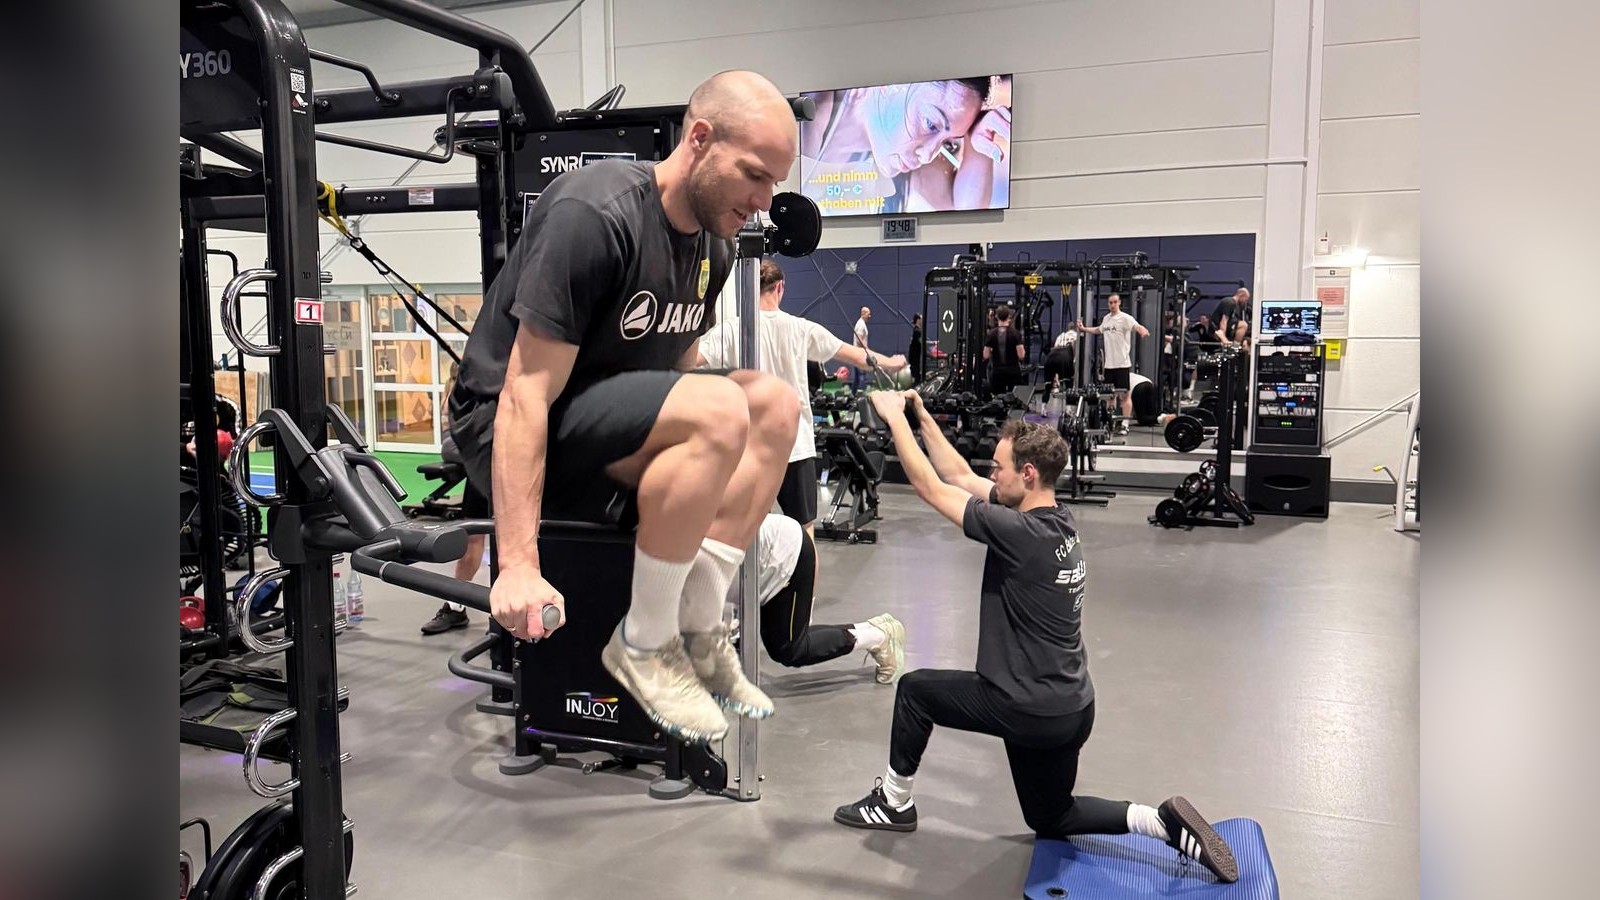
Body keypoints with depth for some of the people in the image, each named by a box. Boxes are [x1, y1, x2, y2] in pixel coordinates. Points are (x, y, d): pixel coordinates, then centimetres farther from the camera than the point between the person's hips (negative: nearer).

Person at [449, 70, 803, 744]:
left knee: (774, 403, -7)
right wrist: (518, 567, -30)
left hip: (608, 424, 9)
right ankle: (644, 644, -13)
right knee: (719, 410, -29)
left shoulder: (712, 245, 5)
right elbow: (526, 394, -26)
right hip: (507, 430, -8)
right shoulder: (594, 214, -22)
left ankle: (698, 629, -4)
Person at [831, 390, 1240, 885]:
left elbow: (931, 488, -17)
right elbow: (961, 477, 11)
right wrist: (920, 416, 10)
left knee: (915, 689, 11)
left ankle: (893, 803, 26)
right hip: (1070, 707, 9)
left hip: (1034, 710, -9)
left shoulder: (1023, 534, -24)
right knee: (1050, 818, 25)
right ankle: (1163, 822, 8)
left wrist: (894, 419, -7)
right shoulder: (1055, 520, 2)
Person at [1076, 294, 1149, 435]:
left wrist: (1143, 331, -51)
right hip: (1109, 363, 7)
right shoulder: (1106, 318, 12)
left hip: (1122, 363, -7)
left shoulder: (1125, 318, -11)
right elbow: (1099, 330, 33)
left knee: (1124, 394, -3)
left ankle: (1125, 424, -1)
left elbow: (1137, 326, -30)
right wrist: (1084, 328, 38)